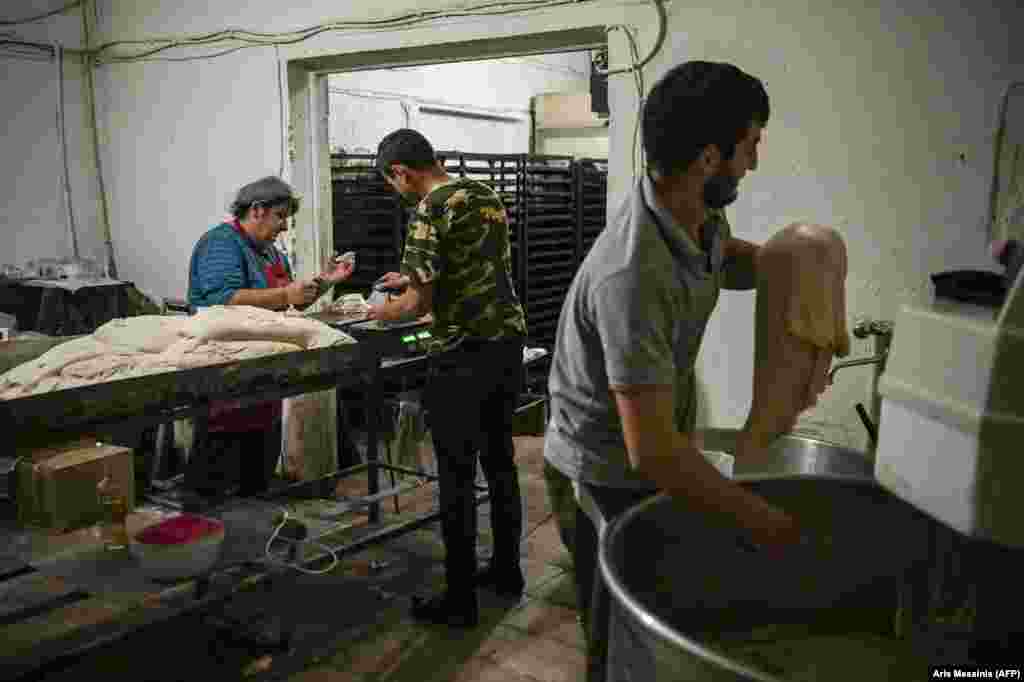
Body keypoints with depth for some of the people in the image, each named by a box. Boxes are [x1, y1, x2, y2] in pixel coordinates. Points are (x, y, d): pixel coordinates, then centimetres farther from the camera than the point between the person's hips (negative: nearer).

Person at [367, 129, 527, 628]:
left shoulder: (430, 210, -14)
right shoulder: (486, 194, 11)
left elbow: (420, 302, -16)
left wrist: (383, 312, 4)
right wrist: (414, 276, 28)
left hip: (463, 355, -8)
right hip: (508, 342, 8)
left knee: (457, 477, 2)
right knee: (500, 461, 17)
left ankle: (460, 599, 12)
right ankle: (506, 570, 30)